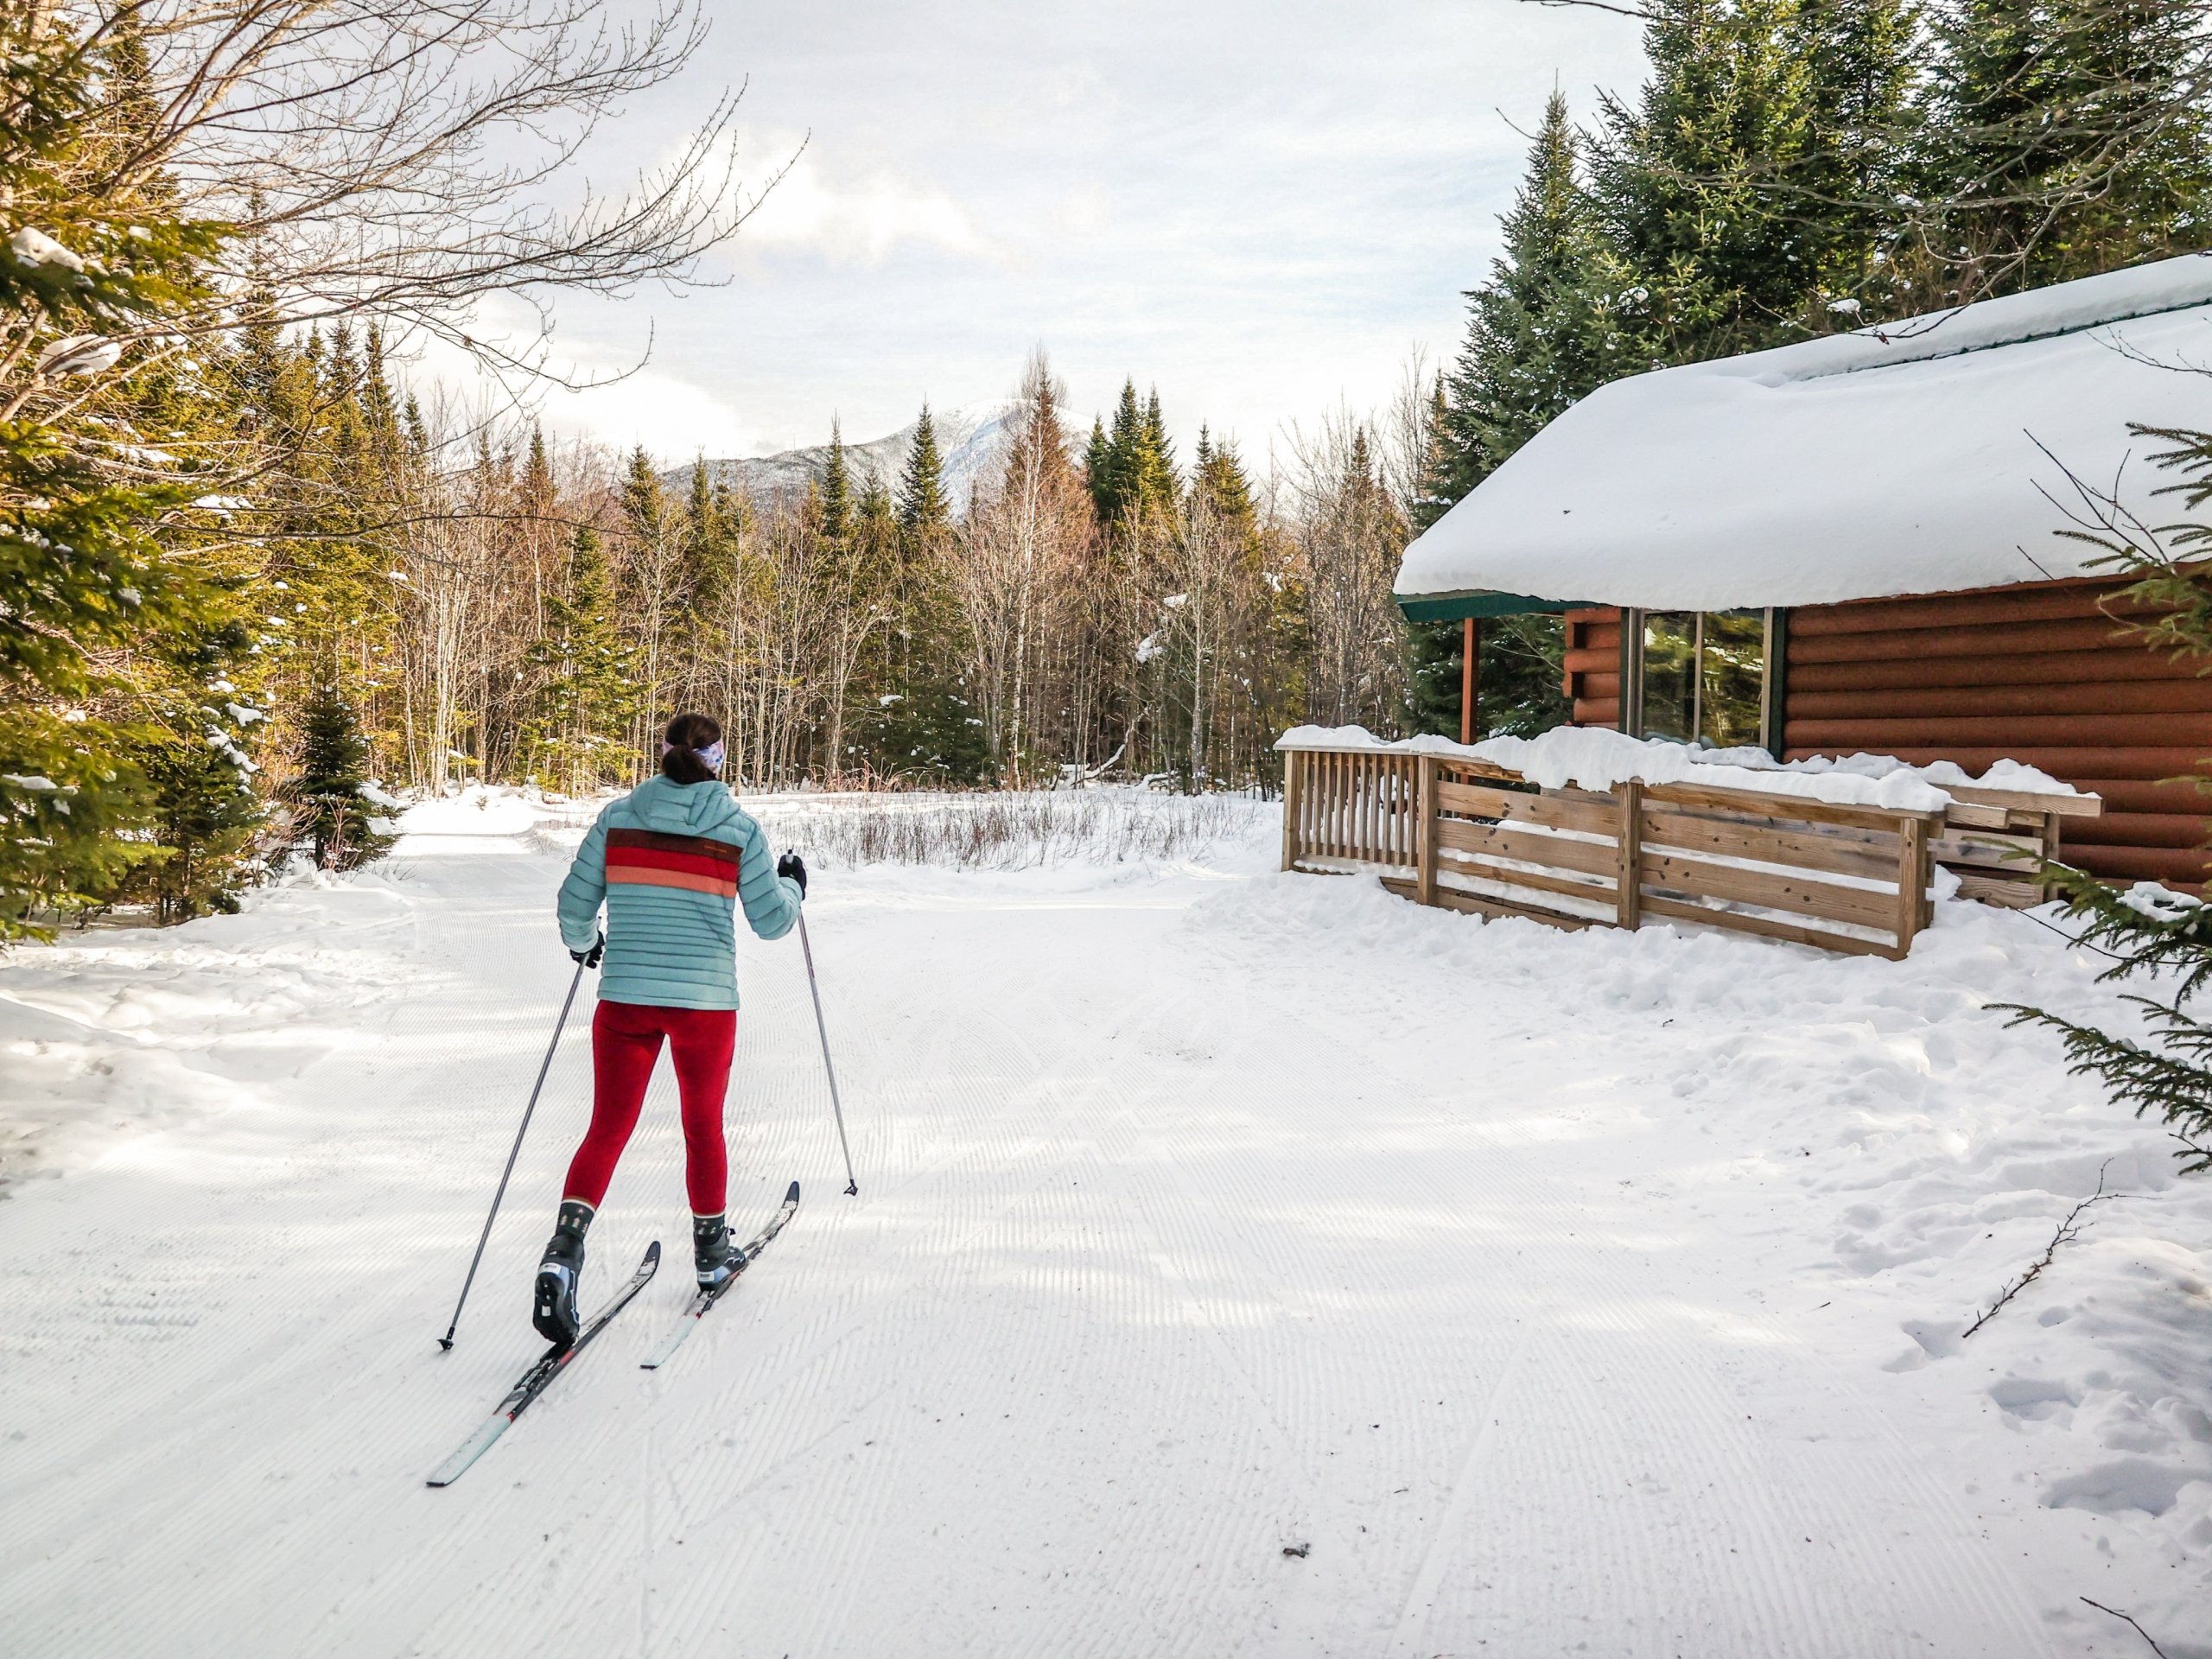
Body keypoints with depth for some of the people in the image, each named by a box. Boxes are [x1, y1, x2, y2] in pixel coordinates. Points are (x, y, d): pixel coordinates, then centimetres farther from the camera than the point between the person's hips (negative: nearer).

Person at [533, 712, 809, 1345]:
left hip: (624, 996, 1)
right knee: (704, 1125, 17)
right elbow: (771, 921, 0)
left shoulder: (617, 815, 1)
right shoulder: (738, 827, -3)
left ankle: (565, 1249, -13)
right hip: (706, 1000, -1)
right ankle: (711, 1250, 33)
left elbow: (575, 906, 4)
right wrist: (793, 885, 21)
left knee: (608, 1130, 7)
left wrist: (583, 943, 25)